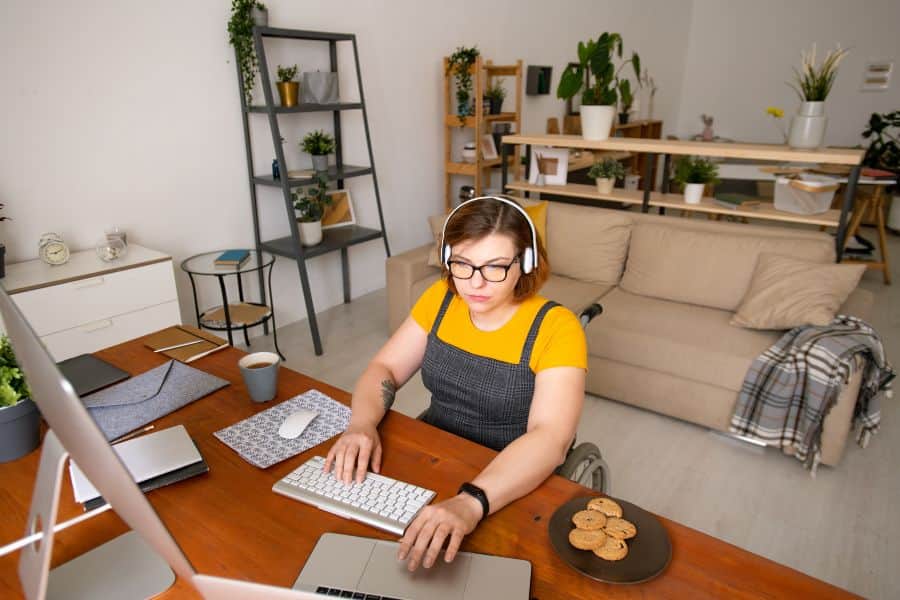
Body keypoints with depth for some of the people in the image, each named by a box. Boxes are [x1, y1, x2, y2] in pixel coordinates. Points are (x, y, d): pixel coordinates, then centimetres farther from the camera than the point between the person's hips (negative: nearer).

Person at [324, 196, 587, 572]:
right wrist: (362, 426, -21)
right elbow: (384, 368, -1)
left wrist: (471, 502, -43)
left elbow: (550, 439, -28)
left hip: (515, 487, -4)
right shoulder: (441, 298, -4)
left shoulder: (555, 328, -19)